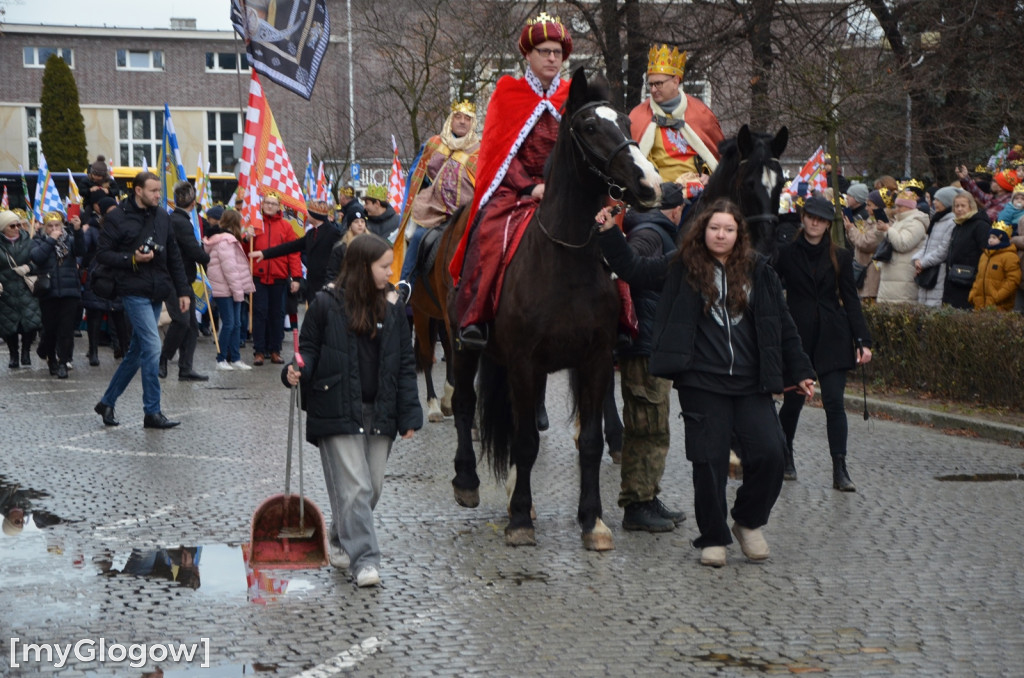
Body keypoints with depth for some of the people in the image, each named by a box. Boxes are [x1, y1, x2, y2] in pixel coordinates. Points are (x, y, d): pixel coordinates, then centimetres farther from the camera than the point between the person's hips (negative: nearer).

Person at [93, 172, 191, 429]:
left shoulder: (161, 216, 10)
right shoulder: (118, 217, -7)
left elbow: (174, 257, 14)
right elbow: (102, 254, -7)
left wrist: (183, 290, 9)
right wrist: (132, 259, -20)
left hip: (157, 293, 7)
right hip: (134, 292, -7)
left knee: (137, 351, 12)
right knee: (152, 346, -14)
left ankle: (107, 402, 26)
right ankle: (152, 412, -7)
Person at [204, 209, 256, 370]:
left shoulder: (230, 240, 18)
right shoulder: (225, 241, -14)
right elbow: (229, 268, -18)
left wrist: (240, 289, 16)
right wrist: (237, 290, -16)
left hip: (232, 289, 10)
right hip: (225, 289, -10)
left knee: (236, 324, 9)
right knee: (229, 323, -6)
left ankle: (235, 359, 12)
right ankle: (221, 360, 1)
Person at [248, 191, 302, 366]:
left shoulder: (286, 226, 4)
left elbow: (294, 253, 1)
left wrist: (296, 277, -5)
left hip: (279, 278, 0)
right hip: (258, 277, 0)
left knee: (277, 314, 7)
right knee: (259, 313, -1)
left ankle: (275, 350, 15)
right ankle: (259, 351, 3)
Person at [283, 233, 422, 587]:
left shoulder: (392, 308, 6)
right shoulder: (326, 304, -5)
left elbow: (405, 364, 8)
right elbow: (309, 347, 2)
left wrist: (410, 414, 3)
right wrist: (297, 371, -21)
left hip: (379, 413, 5)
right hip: (338, 411, -5)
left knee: (373, 486, 9)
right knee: (354, 487, -8)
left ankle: (341, 541, 30)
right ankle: (364, 558, -6)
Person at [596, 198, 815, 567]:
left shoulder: (758, 271, 8)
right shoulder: (683, 267, 4)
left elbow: (782, 325, 12)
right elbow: (634, 270, 9)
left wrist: (799, 372, 11)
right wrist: (609, 233, -1)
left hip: (751, 383, 1)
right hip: (702, 383, -1)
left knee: (769, 453, -9)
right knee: (709, 461, -1)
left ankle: (749, 522, 16)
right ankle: (713, 537, 15)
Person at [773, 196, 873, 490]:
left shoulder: (840, 257, 7)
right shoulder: (786, 254, 4)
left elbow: (851, 300, 6)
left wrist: (862, 340, -1)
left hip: (833, 337, 0)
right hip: (796, 336, 0)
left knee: (834, 402, -8)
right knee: (793, 400, 7)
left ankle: (840, 470, -9)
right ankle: (785, 456, 31)